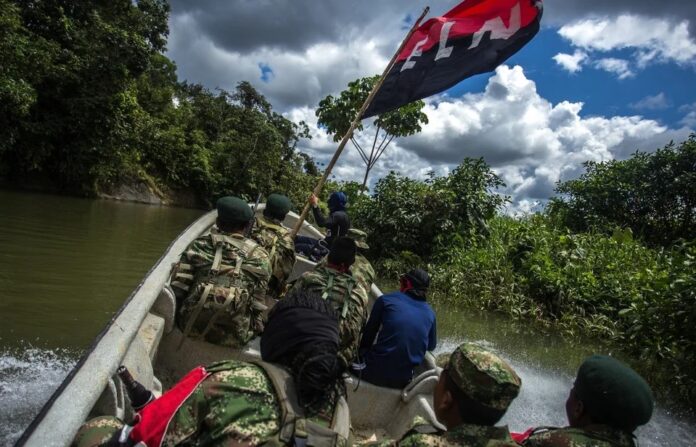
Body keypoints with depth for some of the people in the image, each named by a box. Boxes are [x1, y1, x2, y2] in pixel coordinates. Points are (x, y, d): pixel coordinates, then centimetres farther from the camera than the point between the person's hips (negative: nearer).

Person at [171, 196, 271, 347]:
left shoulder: (199, 245, -2)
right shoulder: (259, 256, -4)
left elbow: (178, 287, -3)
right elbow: (258, 303, -3)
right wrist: (255, 328, 12)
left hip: (191, 326, 3)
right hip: (233, 336, -2)